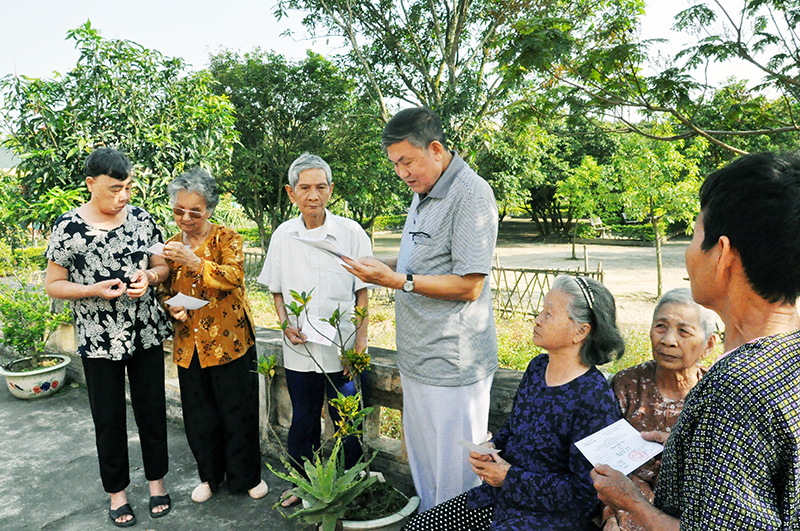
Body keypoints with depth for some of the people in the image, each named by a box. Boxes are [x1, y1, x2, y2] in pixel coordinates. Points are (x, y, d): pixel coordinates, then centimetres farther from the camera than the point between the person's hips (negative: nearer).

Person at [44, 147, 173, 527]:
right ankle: (117, 491, 29)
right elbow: (53, 285, -2)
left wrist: (149, 276, -13)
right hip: (98, 339, -2)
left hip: (147, 333, 2)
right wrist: (94, 290, -19)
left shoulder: (140, 218, 0)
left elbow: (162, 266, 9)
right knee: (108, 418, 10)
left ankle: (156, 480, 30)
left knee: (152, 408, 12)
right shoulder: (68, 226, -7)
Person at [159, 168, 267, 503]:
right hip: (189, 344, 4)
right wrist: (172, 308, -6)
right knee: (198, 415, 12)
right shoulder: (171, 247, 9)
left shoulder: (227, 239, -4)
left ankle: (246, 476, 26)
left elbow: (234, 276, -21)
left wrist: (194, 262, -32)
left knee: (237, 410, 5)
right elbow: (163, 291, 16)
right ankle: (210, 475, 34)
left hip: (230, 340, -4)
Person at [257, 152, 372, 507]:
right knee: (302, 423, 16)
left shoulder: (351, 232, -7)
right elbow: (276, 290, 12)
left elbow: (362, 292, -1)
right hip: (299, 349, 3)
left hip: (341, 348, -2)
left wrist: (360, 340, -7)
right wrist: (286, 324, -4)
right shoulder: (283, 235, 1)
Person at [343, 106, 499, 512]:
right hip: (418, 358, 9)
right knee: (421, 460, 21)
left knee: (453, 472, 6)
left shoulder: (471, 195, -16)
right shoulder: (423, 194, 14)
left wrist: (397, 280, -22)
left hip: (453, 364, -9)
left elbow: (468, 286, -21)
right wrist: (383, 267, 5)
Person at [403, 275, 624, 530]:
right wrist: (491, 447, -4)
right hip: (503, 495, 7)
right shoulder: (537, 367, 1)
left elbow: (585, 492, -20)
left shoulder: (594, 398, -22)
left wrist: (510, 477, -17)